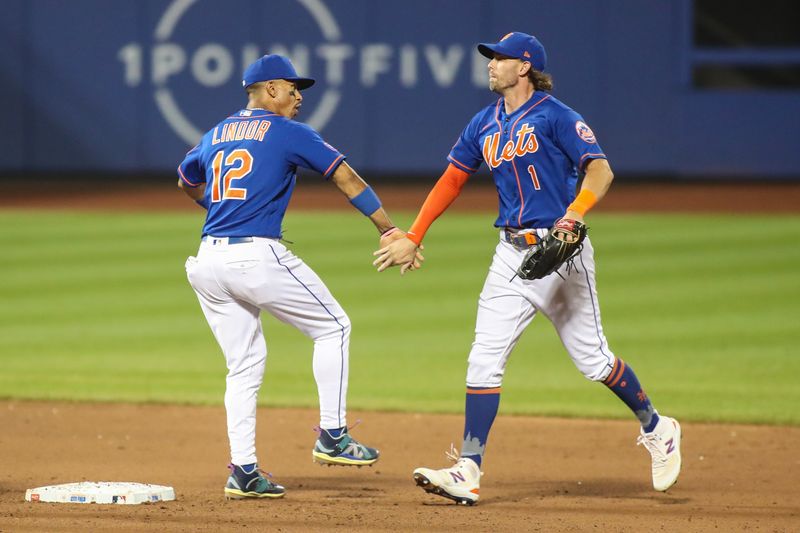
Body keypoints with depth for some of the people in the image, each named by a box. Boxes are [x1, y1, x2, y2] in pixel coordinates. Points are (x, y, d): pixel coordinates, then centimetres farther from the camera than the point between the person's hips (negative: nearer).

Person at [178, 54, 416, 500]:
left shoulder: (215, 136, 19)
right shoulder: (289, 133, 1)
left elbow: (187, 182, 36)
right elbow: (346, 178, -3)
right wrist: (389, 230, -3)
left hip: (209, 261, 6)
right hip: (258, 256, -6)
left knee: (244, 363, 14)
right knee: (332, 327, 10)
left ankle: (243, 470, 7)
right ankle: (333, 436, 6)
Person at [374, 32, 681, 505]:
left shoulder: (555, 117, -9)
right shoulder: (485, 124, 12)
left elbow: (600, 170, -17)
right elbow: (452, 180, 20)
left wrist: (575, 213, -34)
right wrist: (413, 238, 16)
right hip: (512, 255, 6)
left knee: (593, 359, 1)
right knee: (484, 359, -4)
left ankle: (656, 429, 25)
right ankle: (469, 472, -5)